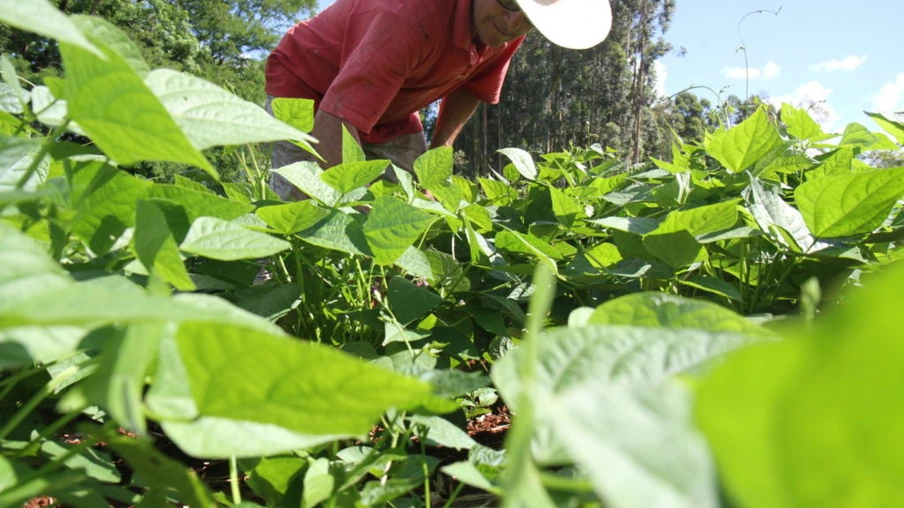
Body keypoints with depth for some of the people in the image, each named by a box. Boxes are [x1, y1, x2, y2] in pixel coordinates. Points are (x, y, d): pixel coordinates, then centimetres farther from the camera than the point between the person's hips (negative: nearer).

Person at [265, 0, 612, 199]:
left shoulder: (508, 28, -16)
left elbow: (471, 87, 6)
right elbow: (333, 126, -46)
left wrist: (439, 150, -4)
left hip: (391, 111, 6)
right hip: (306, 90, -6)